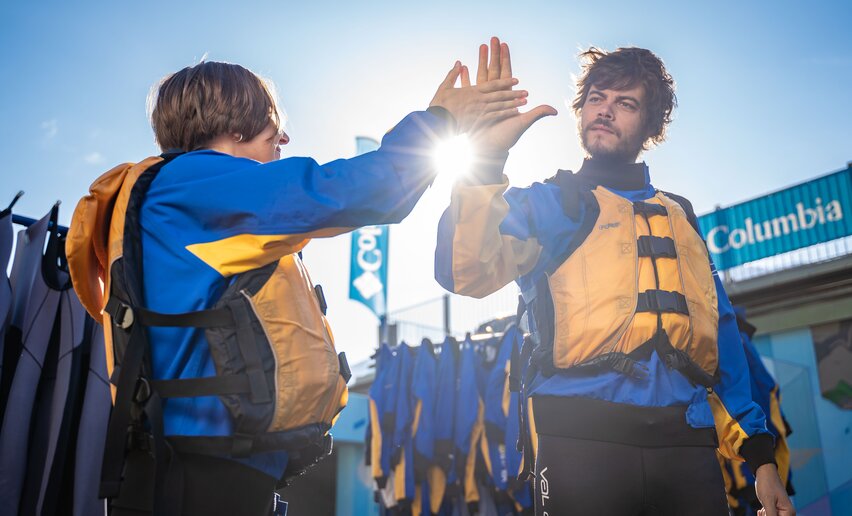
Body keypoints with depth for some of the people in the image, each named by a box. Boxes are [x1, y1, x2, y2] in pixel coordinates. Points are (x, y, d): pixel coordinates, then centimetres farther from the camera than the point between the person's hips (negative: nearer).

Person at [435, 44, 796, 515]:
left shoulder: (681, 219, 21)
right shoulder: (550, 203, 9)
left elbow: (721, 337, 18)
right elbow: (467, 271, -10)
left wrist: (760, 456, 13)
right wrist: (487, 160, -20)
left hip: (687, 444, 4)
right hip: (583, 440, -3)